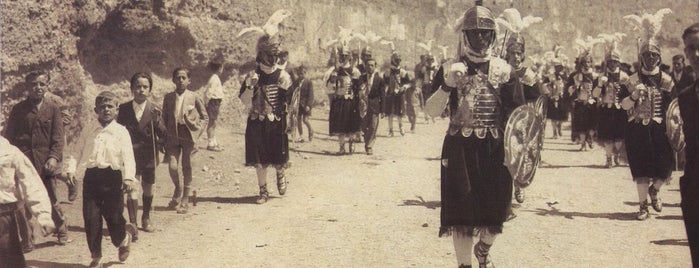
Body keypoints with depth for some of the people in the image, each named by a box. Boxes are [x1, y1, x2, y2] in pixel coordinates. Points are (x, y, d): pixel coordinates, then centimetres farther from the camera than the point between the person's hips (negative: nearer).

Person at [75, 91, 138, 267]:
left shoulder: (121, 132, 0)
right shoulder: (88, 131, 11)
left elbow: (128, 156, -9)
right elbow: (82, 154, 18)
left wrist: (129, 178, -21)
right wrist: (78, 174, 14)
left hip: (112, 176, -3)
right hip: (91, 177, 3)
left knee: (114, 216, 1)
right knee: (91, 218, -1)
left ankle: (123, 239, 36)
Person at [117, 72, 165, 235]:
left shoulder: (154, 110, -4)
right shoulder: (124, 109, -2)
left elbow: (162, 134, -6)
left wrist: (157, 121, -21)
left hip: (149, 156, 1)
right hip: (131, 155, -1)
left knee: (149, 188, 16)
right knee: (132, 188, -13)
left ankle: (146, 218, 37)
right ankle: (132, 224, -12)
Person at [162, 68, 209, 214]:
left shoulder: (194, 97, -1)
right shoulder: (168, 97, 5)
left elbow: (205, 117, 7)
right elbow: (164, 118, 13)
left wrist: (197, 127, -9)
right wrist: (165, 136, 7)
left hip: (188, 136, -1)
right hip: (172, 136, 1)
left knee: (186, 167, 4)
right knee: (172, 166, -9)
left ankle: (185, 201, 16)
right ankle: (178, 188, 22)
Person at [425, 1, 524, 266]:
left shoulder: (503, 70, 3)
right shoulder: (449, 69, 1)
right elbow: (432, 111, -5)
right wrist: (447, 85, -21)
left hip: (495, 150, 1)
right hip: (460, 149, -1)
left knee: (495, 211, 7)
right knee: (461, 213, -1)